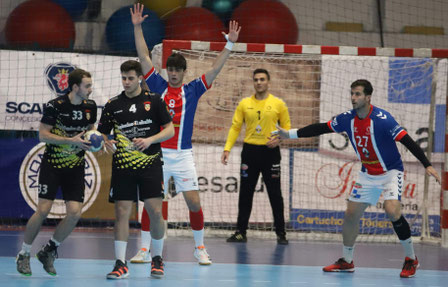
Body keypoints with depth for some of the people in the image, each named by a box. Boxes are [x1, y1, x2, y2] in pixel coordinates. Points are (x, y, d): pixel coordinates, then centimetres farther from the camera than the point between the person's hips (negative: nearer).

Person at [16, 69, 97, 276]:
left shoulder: (90, 107, 1)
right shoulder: (55, 106, -14)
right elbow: (43, 135, -13)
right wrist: (71, 140, -23)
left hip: (75, 166, 5)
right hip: (52, 164, -4)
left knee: (75, 213, -9)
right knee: (43, 210, -13)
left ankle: (48, 251, 12)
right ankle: (23, 255, 5)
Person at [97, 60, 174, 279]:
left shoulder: (154, 100, 3)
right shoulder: (113, 104, 8)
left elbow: (170, 130, 3)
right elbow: (102, 132, 12)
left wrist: (150, 140, -13)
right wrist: (107, 142, -11)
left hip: (150, 163, -1)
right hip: (122, 166, 1)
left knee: (155, 212, -4)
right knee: (122, 212, -4)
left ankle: (157, 259, 14)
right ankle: (120, 264, 0)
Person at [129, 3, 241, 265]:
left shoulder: (192, 91, 6)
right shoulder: (158, 86, 6)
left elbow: (215, 70, 3)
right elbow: (144, 57, 5)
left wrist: (230, 44, -4)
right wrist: (137, 27, 0)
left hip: (183, 155, 0)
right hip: (157, 153, 0)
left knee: (194, 202, -3)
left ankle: (200, 248, 10)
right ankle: (145, 249, 7)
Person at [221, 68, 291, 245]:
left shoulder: (278, 104, 2)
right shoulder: (244, 104, 7)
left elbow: (287, 127, 6)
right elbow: (235, 127, 5)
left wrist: (278, 139, -14)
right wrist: (227, 148, -5)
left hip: (270, 152, -2)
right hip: (250, 150, 2)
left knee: (275, 194, 1)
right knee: (245, 194, 5)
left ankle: (281, 233, 8)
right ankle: (240, 232, 10)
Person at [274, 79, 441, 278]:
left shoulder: (382, 119, -23)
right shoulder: (347, 119, -6)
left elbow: (407, 141, -23)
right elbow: (321, 128, 7)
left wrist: (427, 165, -30)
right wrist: (290, 134, 8)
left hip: (390, 172, -6)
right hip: (368, 174, 6)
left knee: (392, 210, -25)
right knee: (351, 213, 4)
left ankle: (411, 259, -9)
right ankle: (347, 261, 21)